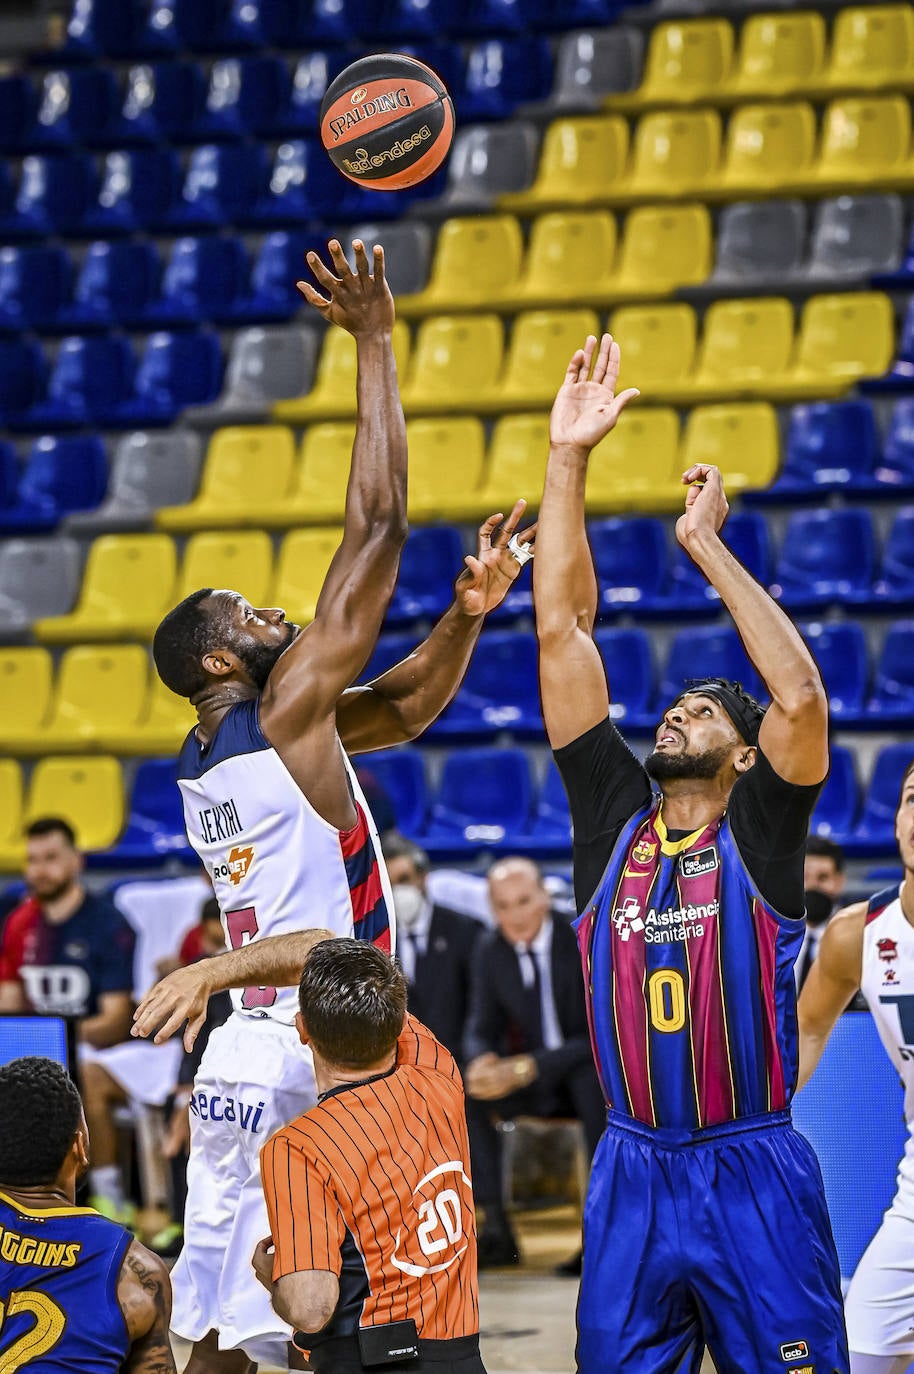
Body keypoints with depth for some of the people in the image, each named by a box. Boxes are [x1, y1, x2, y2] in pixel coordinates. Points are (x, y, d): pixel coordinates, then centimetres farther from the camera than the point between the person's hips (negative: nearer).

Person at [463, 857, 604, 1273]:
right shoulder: (489, 951, -1)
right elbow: (483, 1027, 5)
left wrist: (527, 1067, -32)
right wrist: (483, 1061, -21)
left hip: (594, 1071, -5)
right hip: (533, 1081, 5)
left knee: (591, 1074, -38)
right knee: (463, 1091, -19)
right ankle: (496, 1228, -16)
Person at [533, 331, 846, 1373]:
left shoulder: (761, 834, 1)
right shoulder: (614, 816, 9)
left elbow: (800, 694, -16)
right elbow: (562, 633, 6)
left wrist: (706, 546, -10)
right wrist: (568, 459, 2)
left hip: (754, 1176, -4)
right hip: (633, 1171, 4)